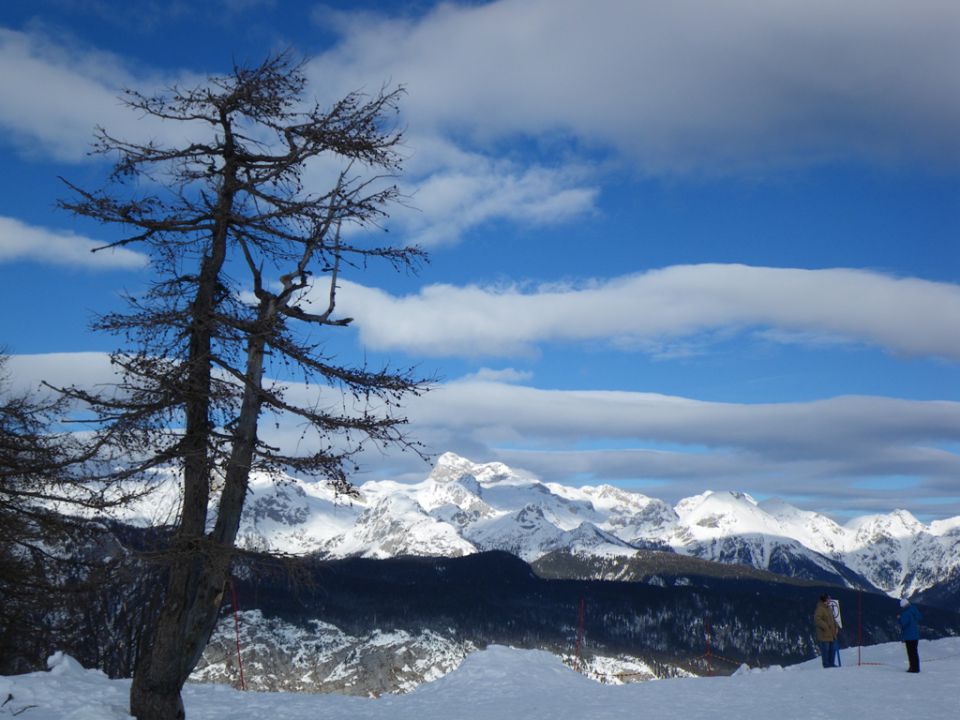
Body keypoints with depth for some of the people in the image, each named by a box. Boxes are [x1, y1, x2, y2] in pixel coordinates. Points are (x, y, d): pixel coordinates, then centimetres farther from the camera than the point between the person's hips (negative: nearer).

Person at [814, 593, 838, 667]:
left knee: (831, 649, 12)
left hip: (831, 634, 9)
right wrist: (825, 626, -22)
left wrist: (835, 626, 12)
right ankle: (826, 664, -1)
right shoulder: (819, 609, -13)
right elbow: (817, 620, -22)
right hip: (824, 634, -9)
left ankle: (831, 663, 20)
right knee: (825, 649, -5)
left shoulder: (828, 608, 17)